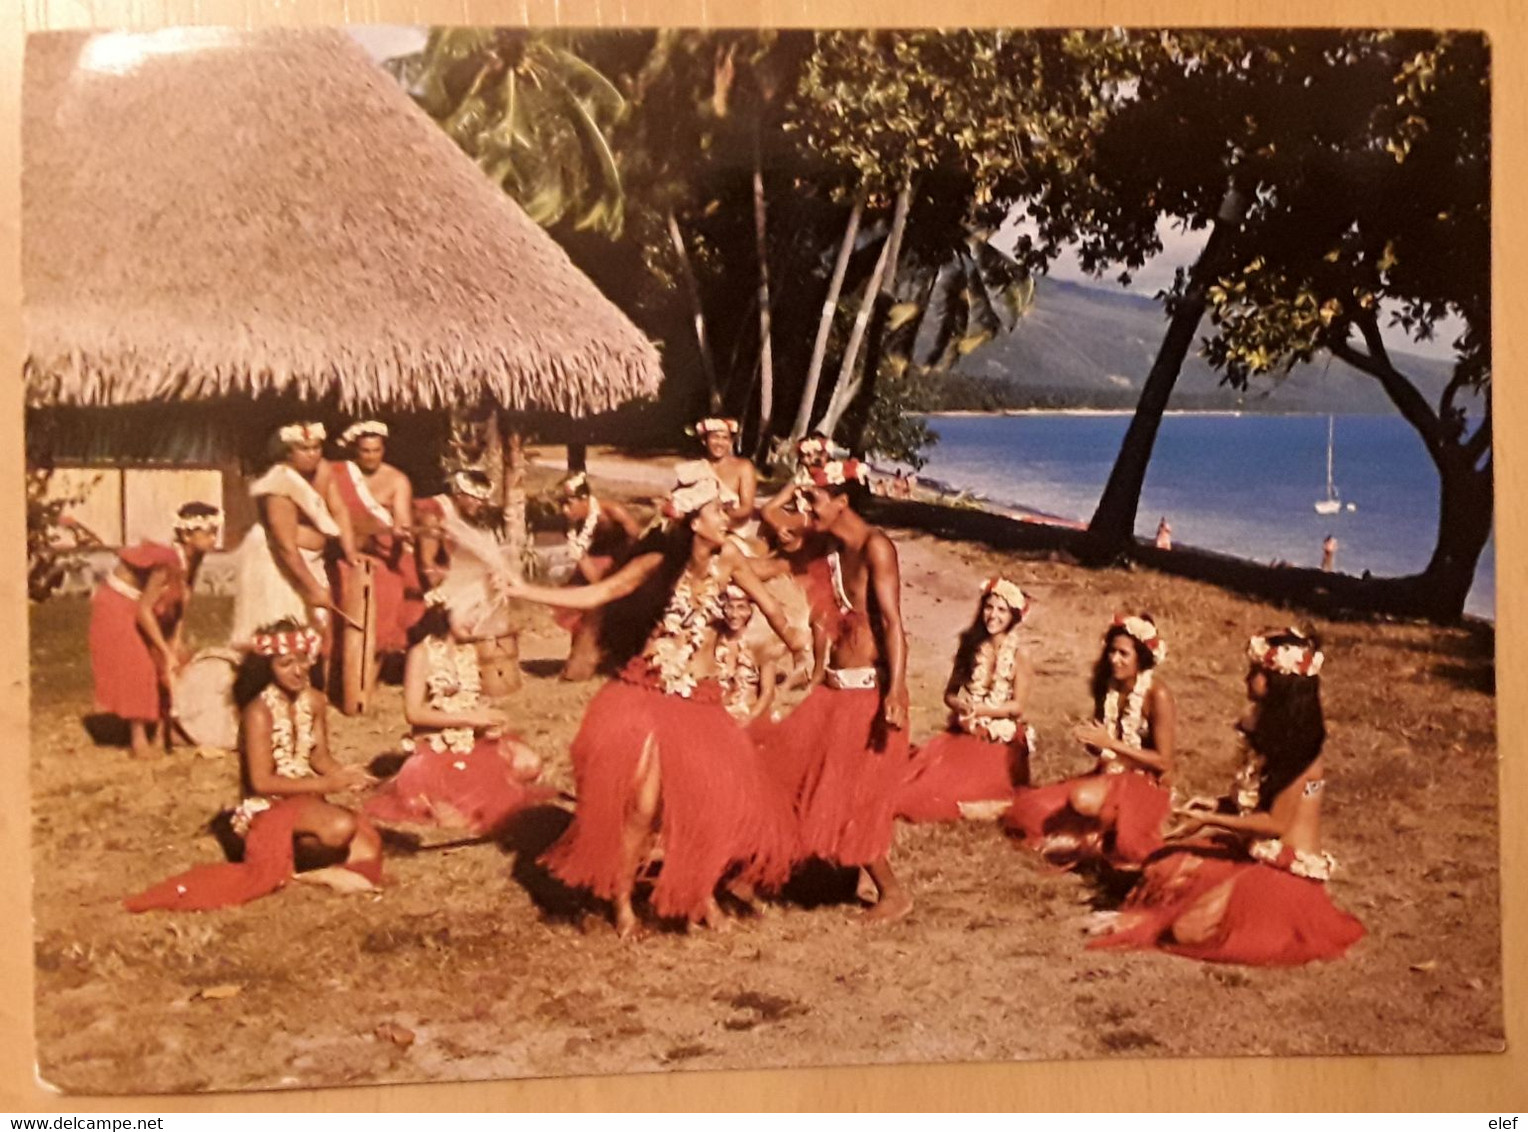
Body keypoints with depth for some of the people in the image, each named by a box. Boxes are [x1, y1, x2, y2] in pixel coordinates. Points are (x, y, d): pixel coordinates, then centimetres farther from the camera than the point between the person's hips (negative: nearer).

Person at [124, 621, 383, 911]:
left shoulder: (314, 701, 0)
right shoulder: (259, 712, -19)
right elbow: (262, 782, -20)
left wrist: (342, 775, -15)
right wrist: (324, 784, -22)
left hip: (306, 798, 7)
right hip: (269, 805, -6)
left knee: (366, 847, -15)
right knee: (340, 827, -33)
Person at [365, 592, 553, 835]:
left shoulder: (470, 651, 7)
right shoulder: (422, 653, -10)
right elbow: (413, 713, -15)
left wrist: (488, 720, -8)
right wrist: (468, 718, -18)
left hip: (474, 741, 6)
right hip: (437, 748, -6)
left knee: (528, 764, -16)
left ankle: (463, 784, 4)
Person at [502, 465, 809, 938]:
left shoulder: (728, 558, -3)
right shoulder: (660, 563, -9)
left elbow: (766, 602, 13)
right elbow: (594, 595, -9)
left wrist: (793, 638, 3)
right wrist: (520, 590, -16)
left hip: (699, 699, 3)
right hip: (646, 691, -3)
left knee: (721, 798, -3)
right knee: (644, 801, -11)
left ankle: (700, 892, 21)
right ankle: (622, 900, 9)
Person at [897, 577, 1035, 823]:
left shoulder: (1018, 657, -8)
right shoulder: (970, 648, 5)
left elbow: (1017, 706, -10)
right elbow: (950, 694, 6)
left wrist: (977, 709, -19)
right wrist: (960, 706, -17)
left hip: (1000, 742, -4)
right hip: (963, 734, 4)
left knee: (961, 790, -22)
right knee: (919, 772, -18)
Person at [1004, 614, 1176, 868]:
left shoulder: (1157, 694, -17)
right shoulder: (1107, 685, 2)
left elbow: (1163, 762, -18)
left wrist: (1111, 743, -24)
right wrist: (1091, 741, -13)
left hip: (1144, 785, -6)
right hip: (1109, 775, 6)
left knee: (1083, 800, -35)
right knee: (1037, 807, -13)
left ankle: (1098, 838, -8)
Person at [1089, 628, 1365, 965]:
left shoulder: (1298, 744, -20)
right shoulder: (1272, 727, 8)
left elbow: (1276, 823, -21)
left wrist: (1210, 820, -16)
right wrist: (1214, 807, 1)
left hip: (1286, 872, -9)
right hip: (1253, 852, 9)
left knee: (1188, 930, -20)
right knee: (1165, 867, -3)